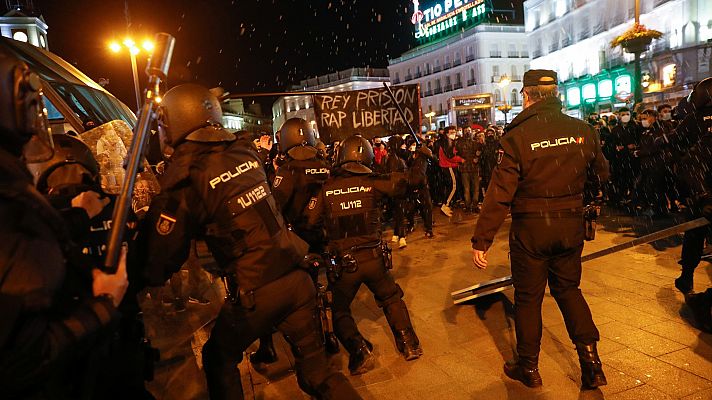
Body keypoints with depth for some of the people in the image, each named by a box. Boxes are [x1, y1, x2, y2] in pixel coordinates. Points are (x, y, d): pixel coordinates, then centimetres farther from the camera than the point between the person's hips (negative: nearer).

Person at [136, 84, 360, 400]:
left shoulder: (185, 178, -12)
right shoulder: (246, 151, 4)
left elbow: (161, 261, -8)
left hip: (255, 293, -5)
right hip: (296, 277, 5)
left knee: (219, 360, 24)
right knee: (314, 366, 18)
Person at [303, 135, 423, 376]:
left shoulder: (326, 188, -4)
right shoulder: (372, 182, -5)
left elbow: (310, 221, -2)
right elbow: (404, 182, 0)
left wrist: (321, 239, 18)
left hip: (342, 263, -1)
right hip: (374, 258, 1)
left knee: (340, 311, 19)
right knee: (392, 299, 25)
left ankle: (360, 351, 3)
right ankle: (409, 344, 22)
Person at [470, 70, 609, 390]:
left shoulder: (517, 136, -15)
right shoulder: (583, 130, -3)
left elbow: (499, 193, -18)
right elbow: (602, 174, 12)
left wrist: (481, 240, -13)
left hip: (530, 229, -4)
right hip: (571, 226, 4)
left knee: (528, 297, 11)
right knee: (568, 289, 23)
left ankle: (528, 368, 26)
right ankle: (591, 363, 22)